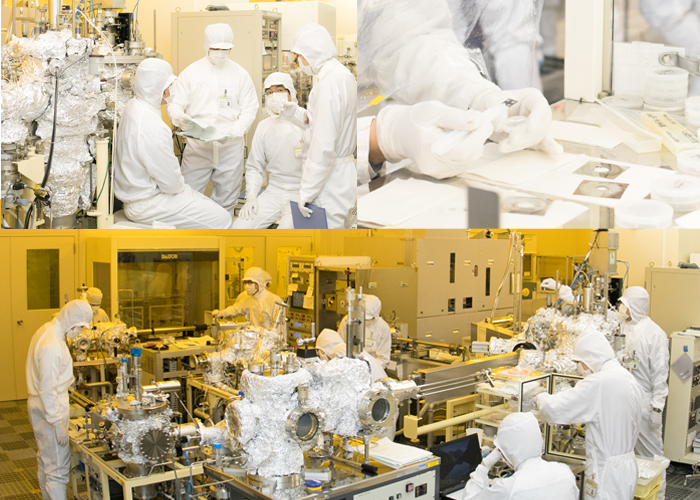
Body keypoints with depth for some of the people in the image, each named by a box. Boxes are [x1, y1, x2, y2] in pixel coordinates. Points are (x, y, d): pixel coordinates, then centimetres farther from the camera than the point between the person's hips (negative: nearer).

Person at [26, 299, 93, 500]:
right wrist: (57, 424, -22)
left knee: (45, 462, 21)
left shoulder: (47, 331, 6)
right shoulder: (52, 346, -26)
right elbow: (47, 389, -25)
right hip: (50, 408, -11)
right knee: (58, 467, -5)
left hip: (40, 407, 11)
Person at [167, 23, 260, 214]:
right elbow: (175, 103, 4)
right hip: (197, 146, 0)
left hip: (230, 147, 1)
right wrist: (179, 117, -20)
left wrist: (235, 130, -14)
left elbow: (250, 109, 4)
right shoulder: (191, 72, 5)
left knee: (226, 201, 7)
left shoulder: (240, 74, 7)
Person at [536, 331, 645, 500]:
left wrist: (542, 398, -1)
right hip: (628, 466, 9)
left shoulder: (597, 383, -23)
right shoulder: (630, 380, 4)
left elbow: (555, 411, -23)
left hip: (607, 473, -9)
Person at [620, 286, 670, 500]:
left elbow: (660, 374, -13)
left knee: (650, 454, 2)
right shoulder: (627, 330, 9)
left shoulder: (655, 334, -13)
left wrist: (657, 408, -15)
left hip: (645, 402, -7)